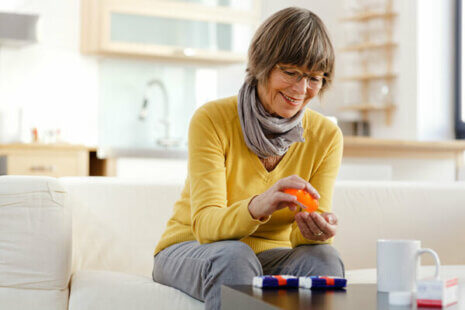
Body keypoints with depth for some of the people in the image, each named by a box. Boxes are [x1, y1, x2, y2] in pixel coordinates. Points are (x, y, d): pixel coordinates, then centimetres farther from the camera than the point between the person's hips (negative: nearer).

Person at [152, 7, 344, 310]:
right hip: (191, 249, -2)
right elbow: (205, 225, -24)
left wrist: (316, 230, -34)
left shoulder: (326, 136, -6)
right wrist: (258, 206, -46)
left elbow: (298, 236, -8)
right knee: (234, 256, -36)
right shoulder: (212, 119, -16)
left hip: (271, 254, 3)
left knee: (324, 258, -29)